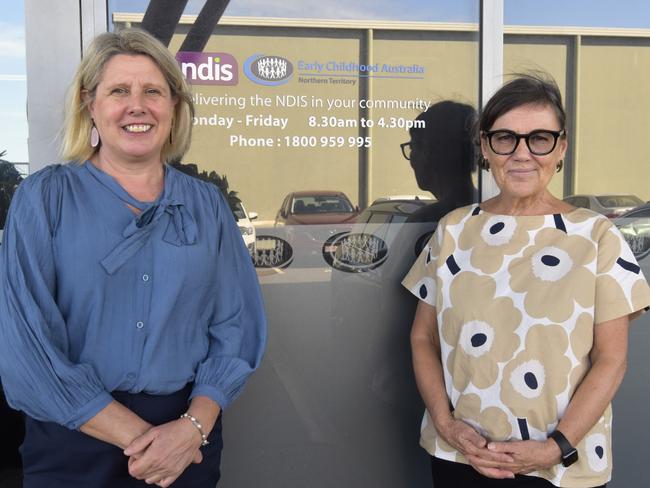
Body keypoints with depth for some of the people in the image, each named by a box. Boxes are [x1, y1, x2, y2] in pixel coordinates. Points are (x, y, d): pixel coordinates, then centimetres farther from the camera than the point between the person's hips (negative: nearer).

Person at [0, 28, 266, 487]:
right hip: (75, 443, -2)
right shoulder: (44, 198, -5)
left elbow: (237, 325, 1)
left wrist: (194, 427, -13)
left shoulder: (207, 204, 2)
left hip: (189, 440, 2)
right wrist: (137, 437, -14)